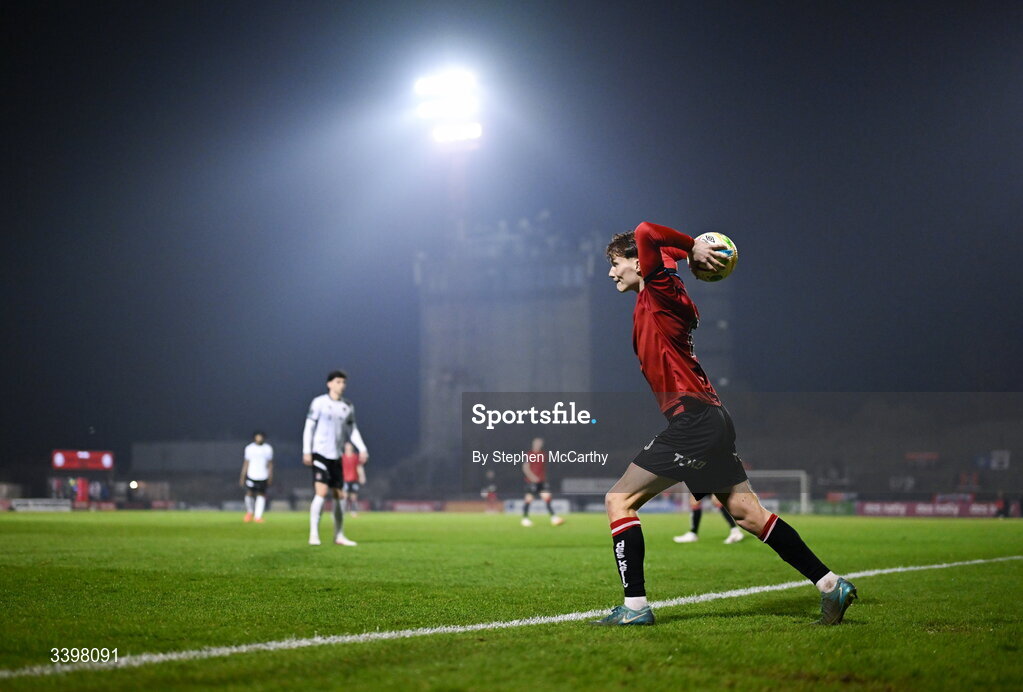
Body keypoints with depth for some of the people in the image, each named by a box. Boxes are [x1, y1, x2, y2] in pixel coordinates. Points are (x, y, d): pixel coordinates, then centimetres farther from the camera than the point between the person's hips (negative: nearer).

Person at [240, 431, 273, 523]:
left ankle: (258, 516, 3)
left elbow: (270, 463, 10)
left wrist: (270, 476, 1)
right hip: (251, 475, 0)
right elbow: (246, 463, 10)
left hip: (263, 476, 1)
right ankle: (250, 512, 18)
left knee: (261, 495, -3)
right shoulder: (249, 448, 6)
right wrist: (242, 476, 6)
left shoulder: (268, 449, 6)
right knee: (249, 494, -8)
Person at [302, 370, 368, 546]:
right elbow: (309, 427, -3)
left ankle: (339, 535, 14)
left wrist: (362, 449, 5)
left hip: (336, 456, 5)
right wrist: (306, 451, -10)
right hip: (320, 453, -5)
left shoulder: (348, 406, 11)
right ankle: (313, 534, -12)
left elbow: (352, 430, 18)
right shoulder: (319, 403, -3)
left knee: (338, 495, 6)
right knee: (321, 492, -16)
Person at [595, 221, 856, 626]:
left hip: (692, 419, -10)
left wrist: (693, 248, -12)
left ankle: (635, 606, -10)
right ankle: (830, 585, 12)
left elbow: (647, 234, -22)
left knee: (619, 500, -7)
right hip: (711, 421, 10)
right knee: (747, 512, 11)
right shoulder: (653, 299, 17)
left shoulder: (657, 291, -7)